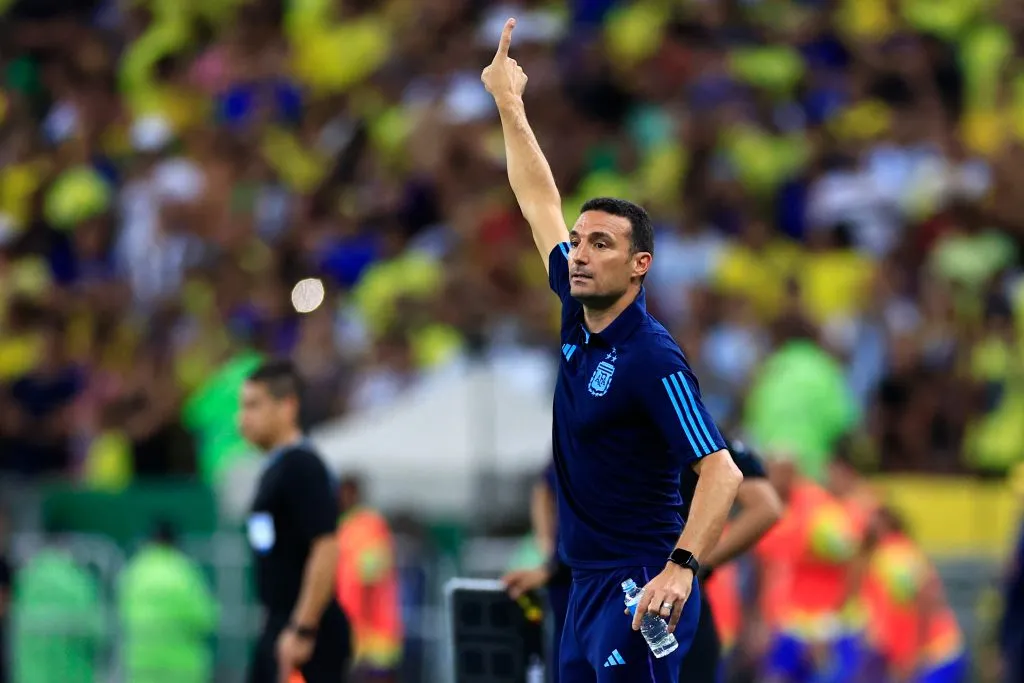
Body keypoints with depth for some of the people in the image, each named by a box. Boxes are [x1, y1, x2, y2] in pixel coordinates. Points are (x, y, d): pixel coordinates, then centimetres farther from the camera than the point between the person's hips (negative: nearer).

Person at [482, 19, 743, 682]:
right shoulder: (580, 319, 9)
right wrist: (509, 104, 24)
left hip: (641, 588, -9)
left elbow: (722, 472, -20)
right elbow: (541, 204, 21)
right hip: (589, 584, 9)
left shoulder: (652, 358, -15)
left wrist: (681, 568, -32)